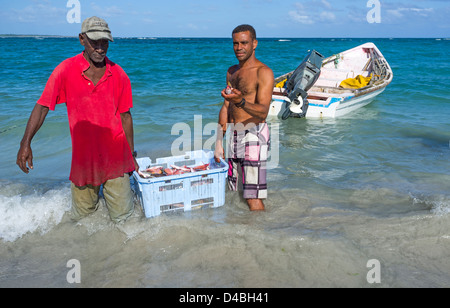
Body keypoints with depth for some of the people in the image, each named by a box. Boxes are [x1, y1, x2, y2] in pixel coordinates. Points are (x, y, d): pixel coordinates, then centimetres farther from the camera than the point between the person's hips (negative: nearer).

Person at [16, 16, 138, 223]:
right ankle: (93, 193, 44)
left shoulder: (118, 75, -1)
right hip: (83, 158, 0)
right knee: (82, 218, 15)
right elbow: (42, 107, -5)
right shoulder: (66, 70, -6)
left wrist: (132, 155, 7)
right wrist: (25, 143, -16)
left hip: (115, 157, 0)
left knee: (123, 218, 5)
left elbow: (125, 115, 5)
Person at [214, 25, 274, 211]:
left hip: (254, 134, -7)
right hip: (234, 135, 7)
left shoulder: (263, 72, -8)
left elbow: (263, 112, -20)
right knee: (235, 194, 11)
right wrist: (219, 142, 15)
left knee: (253, 199, -9)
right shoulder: (232, 72, 15)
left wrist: (241, 101, -39)